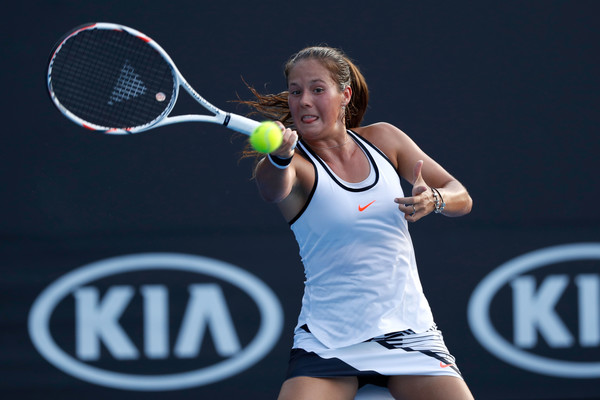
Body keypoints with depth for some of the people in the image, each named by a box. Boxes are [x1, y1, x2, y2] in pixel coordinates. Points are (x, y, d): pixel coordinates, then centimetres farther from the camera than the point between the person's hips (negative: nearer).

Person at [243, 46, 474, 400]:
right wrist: (279, 157, -55)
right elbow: (274, 189, -31)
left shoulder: (382, 139, 6)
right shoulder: (297, 163, -6)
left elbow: (461, 197, 11)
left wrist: (433, 200, -13)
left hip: (409, 331, 3)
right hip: (327, 341, -3)